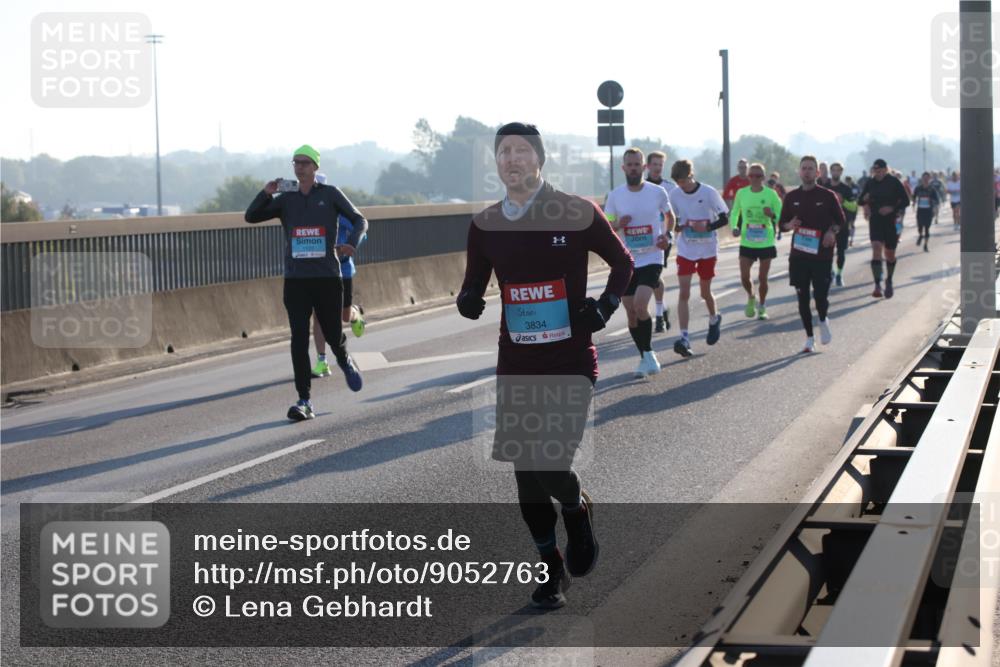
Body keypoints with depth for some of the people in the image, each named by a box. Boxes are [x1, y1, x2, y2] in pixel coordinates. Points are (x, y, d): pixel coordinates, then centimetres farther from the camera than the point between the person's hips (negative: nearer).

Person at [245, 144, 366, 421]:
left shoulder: (330, 194, 3)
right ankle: (304, 402, -7)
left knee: (332, 334, 7)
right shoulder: (286, 199, 10)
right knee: (299, 340, -8)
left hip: (327, 277, -1)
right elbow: (251, 217, 7)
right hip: (296, 279, 1)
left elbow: (359, 220, 6)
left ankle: (345, 361, 43)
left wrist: (352, 243, -15)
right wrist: (266, 194, -10)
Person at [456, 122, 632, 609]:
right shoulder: (485, 224, 4)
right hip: (515, 367, 4)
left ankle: (578, 510, 23)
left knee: (551, 469, -13)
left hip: (571, 364, -4)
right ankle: (552, 569, 23)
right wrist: (468, 301, -8)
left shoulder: (577, 213, -6)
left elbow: (623, 264, 7)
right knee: (526, 475, 6)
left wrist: (604, 308, -6)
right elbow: (474, 286, 14)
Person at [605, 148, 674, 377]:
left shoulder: (657, 192, -3)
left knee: (640, 305, -22)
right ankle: (645, 357, 24)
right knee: (631, 313, 6)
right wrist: (617, 225, -13)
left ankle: (648, 352, -3)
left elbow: (669, 215, 15)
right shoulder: (615, 195, 1)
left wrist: (666, 234, -3)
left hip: (651, 258, -3)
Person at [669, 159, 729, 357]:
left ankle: (714, 319, 43)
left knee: (705, 291, 11)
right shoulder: (676, 195, -2)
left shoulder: (709, 192, -12)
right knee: (683, 292, -10)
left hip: (707, 250, -2)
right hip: (685, 250, 2)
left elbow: (724, 219, -8)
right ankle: (684, 337, -13)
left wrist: (707, 227, -24)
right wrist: (676, 227, -13)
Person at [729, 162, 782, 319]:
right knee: (744, 277, -3)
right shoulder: (741, 193, -2)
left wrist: (772, 215, -23)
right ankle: (751, 298, 28)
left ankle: (762, 307, 24)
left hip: (766, 242, -1)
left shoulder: (771, 194, -7)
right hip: (747, 242, 1)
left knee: (762, 278, 5)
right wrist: (734, 227, -7)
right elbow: (734, 213, 11)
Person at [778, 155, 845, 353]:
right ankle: (809, 338, 14)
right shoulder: (791, 197, 6)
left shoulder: (827, 196, 0)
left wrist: (832, 231, -11)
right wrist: (790, 225, -9)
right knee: (802, 296, 3)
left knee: (821, 295, -9)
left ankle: (824, 321, 24)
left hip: (822, 253, -2)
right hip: (799, 254, 2)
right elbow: (783, 223, 14)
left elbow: (841, 219, 9)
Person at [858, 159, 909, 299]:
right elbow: (861, 200, 10)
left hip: (891, 222, -1)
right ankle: (877, 285, -20)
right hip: (875, 221, 1)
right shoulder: (870, 183, 2)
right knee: (876, 250, -16)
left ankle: (889, 282, 35)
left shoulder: (894, 182, -6)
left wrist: (893, 209, -20)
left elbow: (905, 201, -5)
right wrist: (865, 199, -13)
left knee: (890, 254, 12)